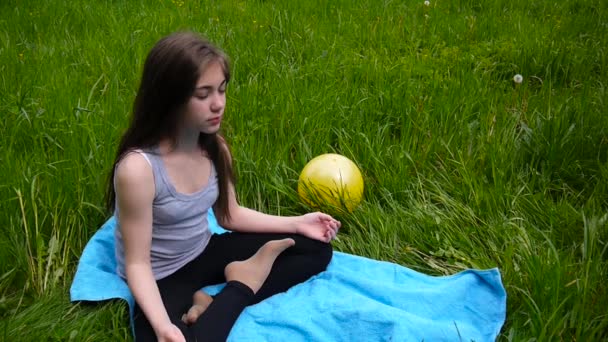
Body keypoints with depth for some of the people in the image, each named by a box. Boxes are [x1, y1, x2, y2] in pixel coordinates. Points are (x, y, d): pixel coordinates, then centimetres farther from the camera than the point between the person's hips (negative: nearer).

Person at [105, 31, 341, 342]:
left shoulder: (214, 147, -7)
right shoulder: (137, 169, -28)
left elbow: (229, 214, 7)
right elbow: (138, 263, -23)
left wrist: (296, 223, -2)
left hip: (205, 254, 7)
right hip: (162, 279, -7)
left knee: (316, 249, 4)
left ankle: (213, 303, -9)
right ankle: (241, 286, -10)